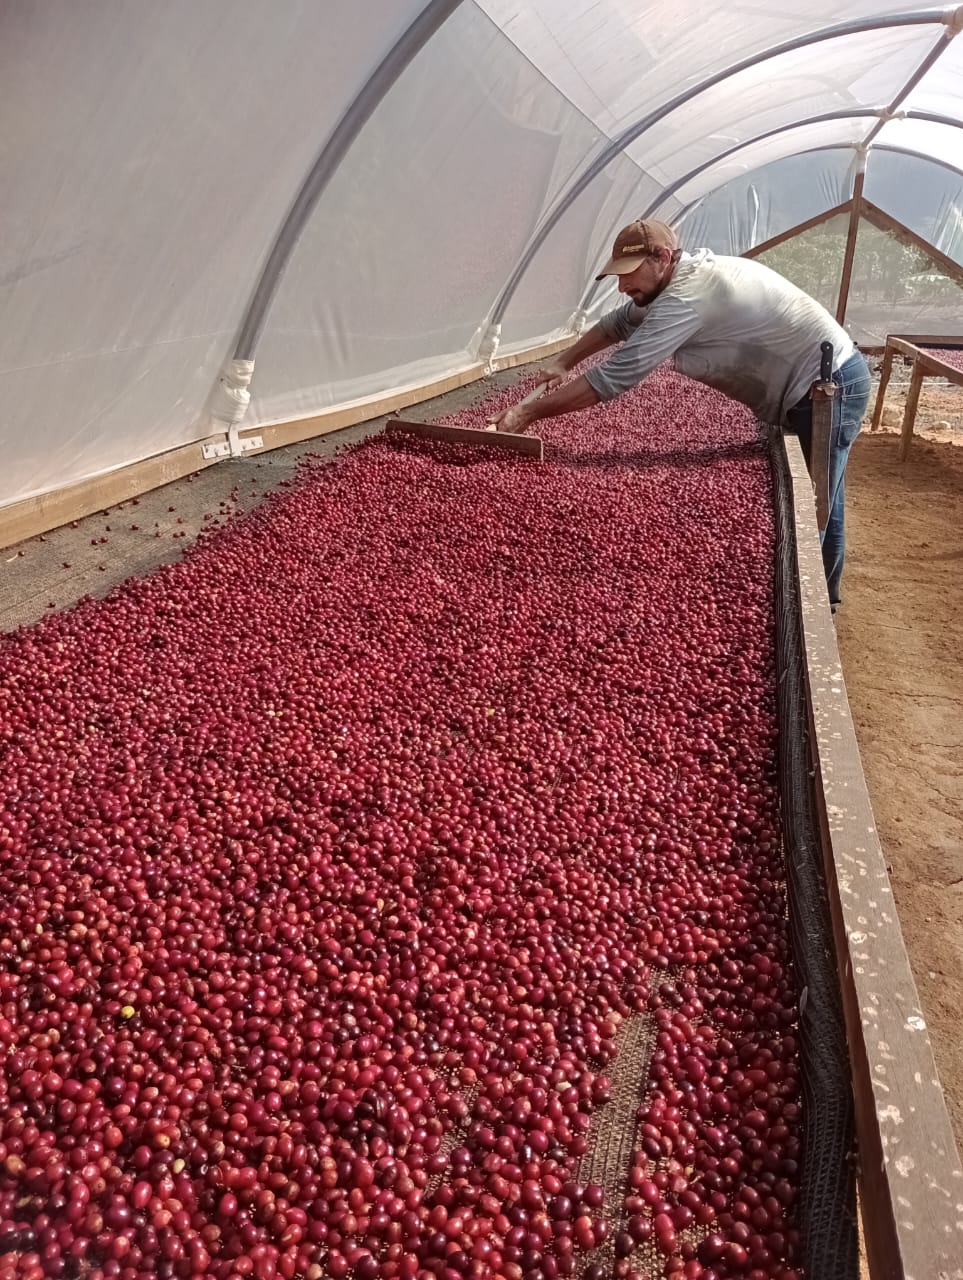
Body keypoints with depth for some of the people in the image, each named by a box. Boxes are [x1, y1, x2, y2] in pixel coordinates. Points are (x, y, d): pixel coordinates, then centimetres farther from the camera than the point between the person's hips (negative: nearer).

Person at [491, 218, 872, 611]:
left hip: (828, 387, -10)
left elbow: (616, 375, -30)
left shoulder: (688, 296, -26)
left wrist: (528, 413, -26)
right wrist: (563, 363, 12)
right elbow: (619, 322, 20)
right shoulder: (687, 274, 5)